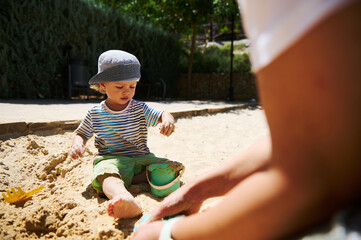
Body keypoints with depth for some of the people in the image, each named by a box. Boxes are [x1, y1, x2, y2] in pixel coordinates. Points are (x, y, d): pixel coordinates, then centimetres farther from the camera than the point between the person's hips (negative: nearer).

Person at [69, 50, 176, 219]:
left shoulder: (139, 109, 6)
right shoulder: (95, 113, 6)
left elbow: (161, 115, -2)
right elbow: (82, 133, 17)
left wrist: (168, 120, -28)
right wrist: (78, 145, -7)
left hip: (140, 158, 3)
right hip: (111, 159, -2)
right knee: (106, 173, -38)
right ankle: (126, 199, -71)